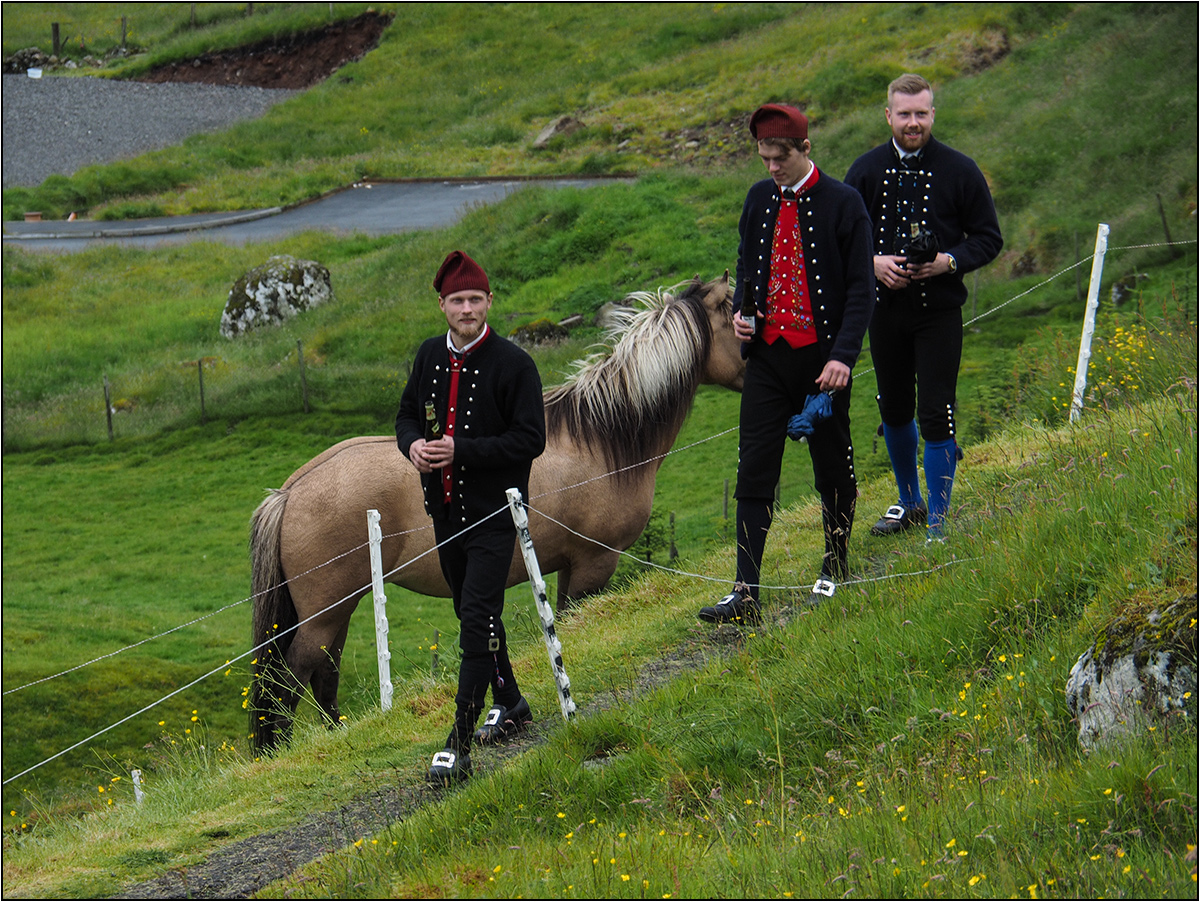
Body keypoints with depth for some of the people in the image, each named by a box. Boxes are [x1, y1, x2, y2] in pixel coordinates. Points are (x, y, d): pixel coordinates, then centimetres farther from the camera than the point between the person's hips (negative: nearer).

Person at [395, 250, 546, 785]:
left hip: (494, 513, -7)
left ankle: (459, 745, -17)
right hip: (446, 509, 7)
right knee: (473, 614, 20)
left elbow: (531, 440, -15)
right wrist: (413, 444, -6)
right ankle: (509, 705, 40)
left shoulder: (513, 364, -13)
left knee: (478, 621, -14)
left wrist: (462, 450, -24)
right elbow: (408, 413, 18)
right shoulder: (430, 356, 6)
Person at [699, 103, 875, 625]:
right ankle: (746, 593, -4)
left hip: (821, 357, -4)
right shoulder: (760, 199, 9)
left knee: (833, 468, 8)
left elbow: (860, 288, -9)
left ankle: (836, 571, 26)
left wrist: (843, 356, -19)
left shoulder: (843, 204, -8)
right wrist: (741, 310, 1)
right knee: (754, 471, -2)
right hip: (767, 353, 4)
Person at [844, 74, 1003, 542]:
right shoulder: (866, 170, 3)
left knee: (936, 415, -8)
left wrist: (948, 262, -17)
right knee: (894, 410, 15)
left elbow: (988, 239, 1)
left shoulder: (960, 170, -4)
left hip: (939, 310, -3)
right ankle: (910, 502, 35)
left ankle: (938, 522, -2)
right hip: (885, 307, 3)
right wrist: (872, 262, -11)